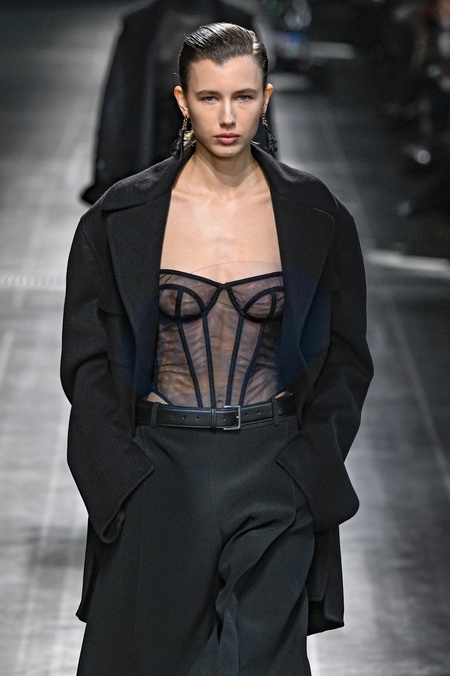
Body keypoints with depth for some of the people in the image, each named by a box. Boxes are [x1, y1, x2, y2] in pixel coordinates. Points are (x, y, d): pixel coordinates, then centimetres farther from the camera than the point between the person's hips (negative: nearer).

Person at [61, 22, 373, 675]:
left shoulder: (316, 215, 1)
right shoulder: (122, 216, -1)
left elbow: (346, 357, 7)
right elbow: (88, 361, 1)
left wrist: (310, 469, -2)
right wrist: (122, 478, -7)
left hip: (273, 475, 0)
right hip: (160, 468, 0)